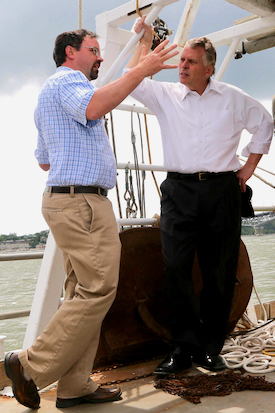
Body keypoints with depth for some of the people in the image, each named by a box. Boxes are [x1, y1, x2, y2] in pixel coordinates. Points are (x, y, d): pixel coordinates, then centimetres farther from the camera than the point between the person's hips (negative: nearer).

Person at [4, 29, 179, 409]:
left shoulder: (50, 94, 29)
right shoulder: (67, 80, -3)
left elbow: (44, 160, 31)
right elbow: (93, 107, -28)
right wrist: (142, 70, -23)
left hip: (68, 201, 11)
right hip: (81, 201, -11)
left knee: (83, 294, 7)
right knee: (98, 290, -11)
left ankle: (75, 386, 11)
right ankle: (30, 366, -4)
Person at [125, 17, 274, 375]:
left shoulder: (232, 98, 12)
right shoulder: (165, 95, 11)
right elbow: (132, 81, 1)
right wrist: (145, 42, 6)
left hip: (222, 191, 1)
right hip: (180, 191, 0)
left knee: (220, 272, 2)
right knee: (176, 268, -9)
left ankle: (211, 348, 15)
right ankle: (184, 346, 2)